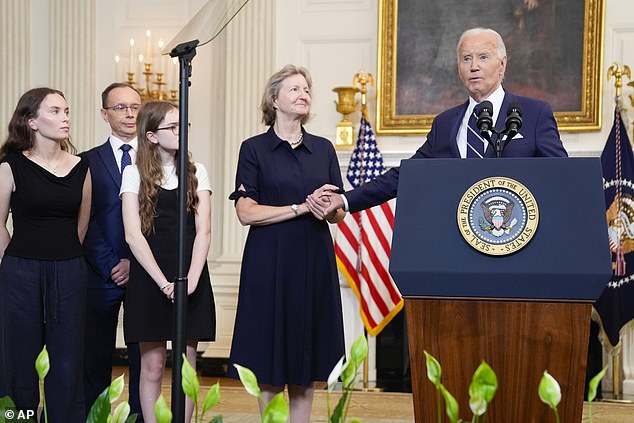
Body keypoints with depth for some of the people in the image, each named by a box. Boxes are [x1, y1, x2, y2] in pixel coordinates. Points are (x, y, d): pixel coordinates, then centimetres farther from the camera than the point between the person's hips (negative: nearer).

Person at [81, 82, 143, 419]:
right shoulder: (88, 161, 6)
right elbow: (84, 224, 0)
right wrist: (111, 266, -9)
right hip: (100, 275, 0)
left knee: (143, 360, 3)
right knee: (96, 360, 5)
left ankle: (140, 416, 9)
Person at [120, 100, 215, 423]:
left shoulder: (196, 173, 7)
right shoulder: (134, 174, 1)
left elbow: (203, 231, 1)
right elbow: (133, 234, -6)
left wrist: (191, 279, -13)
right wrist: (164, 282, -15)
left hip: (191, 279, 2)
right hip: (148, 278, -2)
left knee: (187, 364, 4)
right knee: (152, 365, 2)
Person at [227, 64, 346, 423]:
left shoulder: (323, 149, 12)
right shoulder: (254, 149, 2)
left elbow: (340, 212, 11)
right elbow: (246, 212, -7)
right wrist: (300, 208, -14)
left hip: (315, 260, 3)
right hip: (270, 262, -3)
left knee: (307, 366, 4)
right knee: (270, 368, -2)